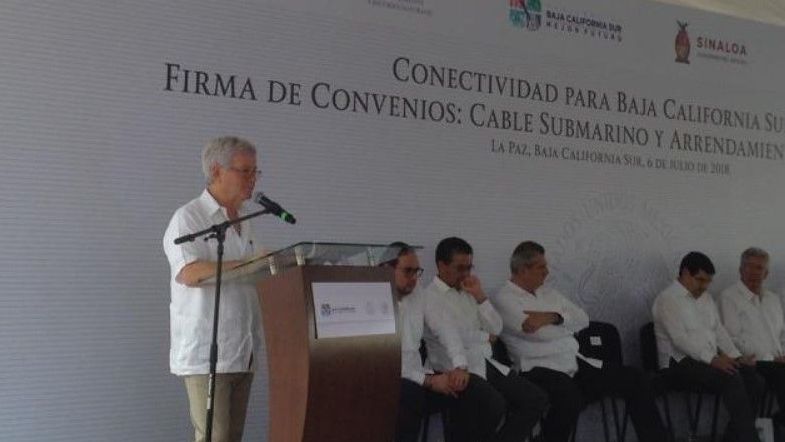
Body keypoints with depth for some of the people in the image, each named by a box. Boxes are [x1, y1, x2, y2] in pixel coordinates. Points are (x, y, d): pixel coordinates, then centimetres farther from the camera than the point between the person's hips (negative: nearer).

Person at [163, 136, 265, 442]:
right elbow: (189, 273, -23)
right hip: (206, 353, -8)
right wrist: (247, 264, -30)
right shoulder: (189, 218, -8)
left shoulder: (243, 221, 18)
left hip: (242, 352, 8)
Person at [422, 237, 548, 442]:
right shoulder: (429, 297, -6)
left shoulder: (468, 293, 16)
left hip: (487, 364, 8)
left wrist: (480, 295, -2)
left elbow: (496, 329, 11)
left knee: (537, 400, -5)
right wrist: (485, 336, 0)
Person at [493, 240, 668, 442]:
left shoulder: (548, 293, 20)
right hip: (541, 370, -7)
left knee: (634, 378, -5)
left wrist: (553, 317, -7)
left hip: (576, 363, 7)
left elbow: (583, 319, 11)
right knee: (569, 396, -39)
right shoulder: (504, 299, -3)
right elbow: (539, 333, -16)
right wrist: (568, 322, 0)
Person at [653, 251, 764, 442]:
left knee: (754, 380, -17)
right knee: (732, 379, -29)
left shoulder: (706, 298, 21)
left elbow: (719, 331, 17)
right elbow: (680, 338, -17)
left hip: (711, 360, 8)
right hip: (680, 362, -8)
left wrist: (737, 357, 0)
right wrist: (712, 359, -26)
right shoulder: (667, 299, -6)